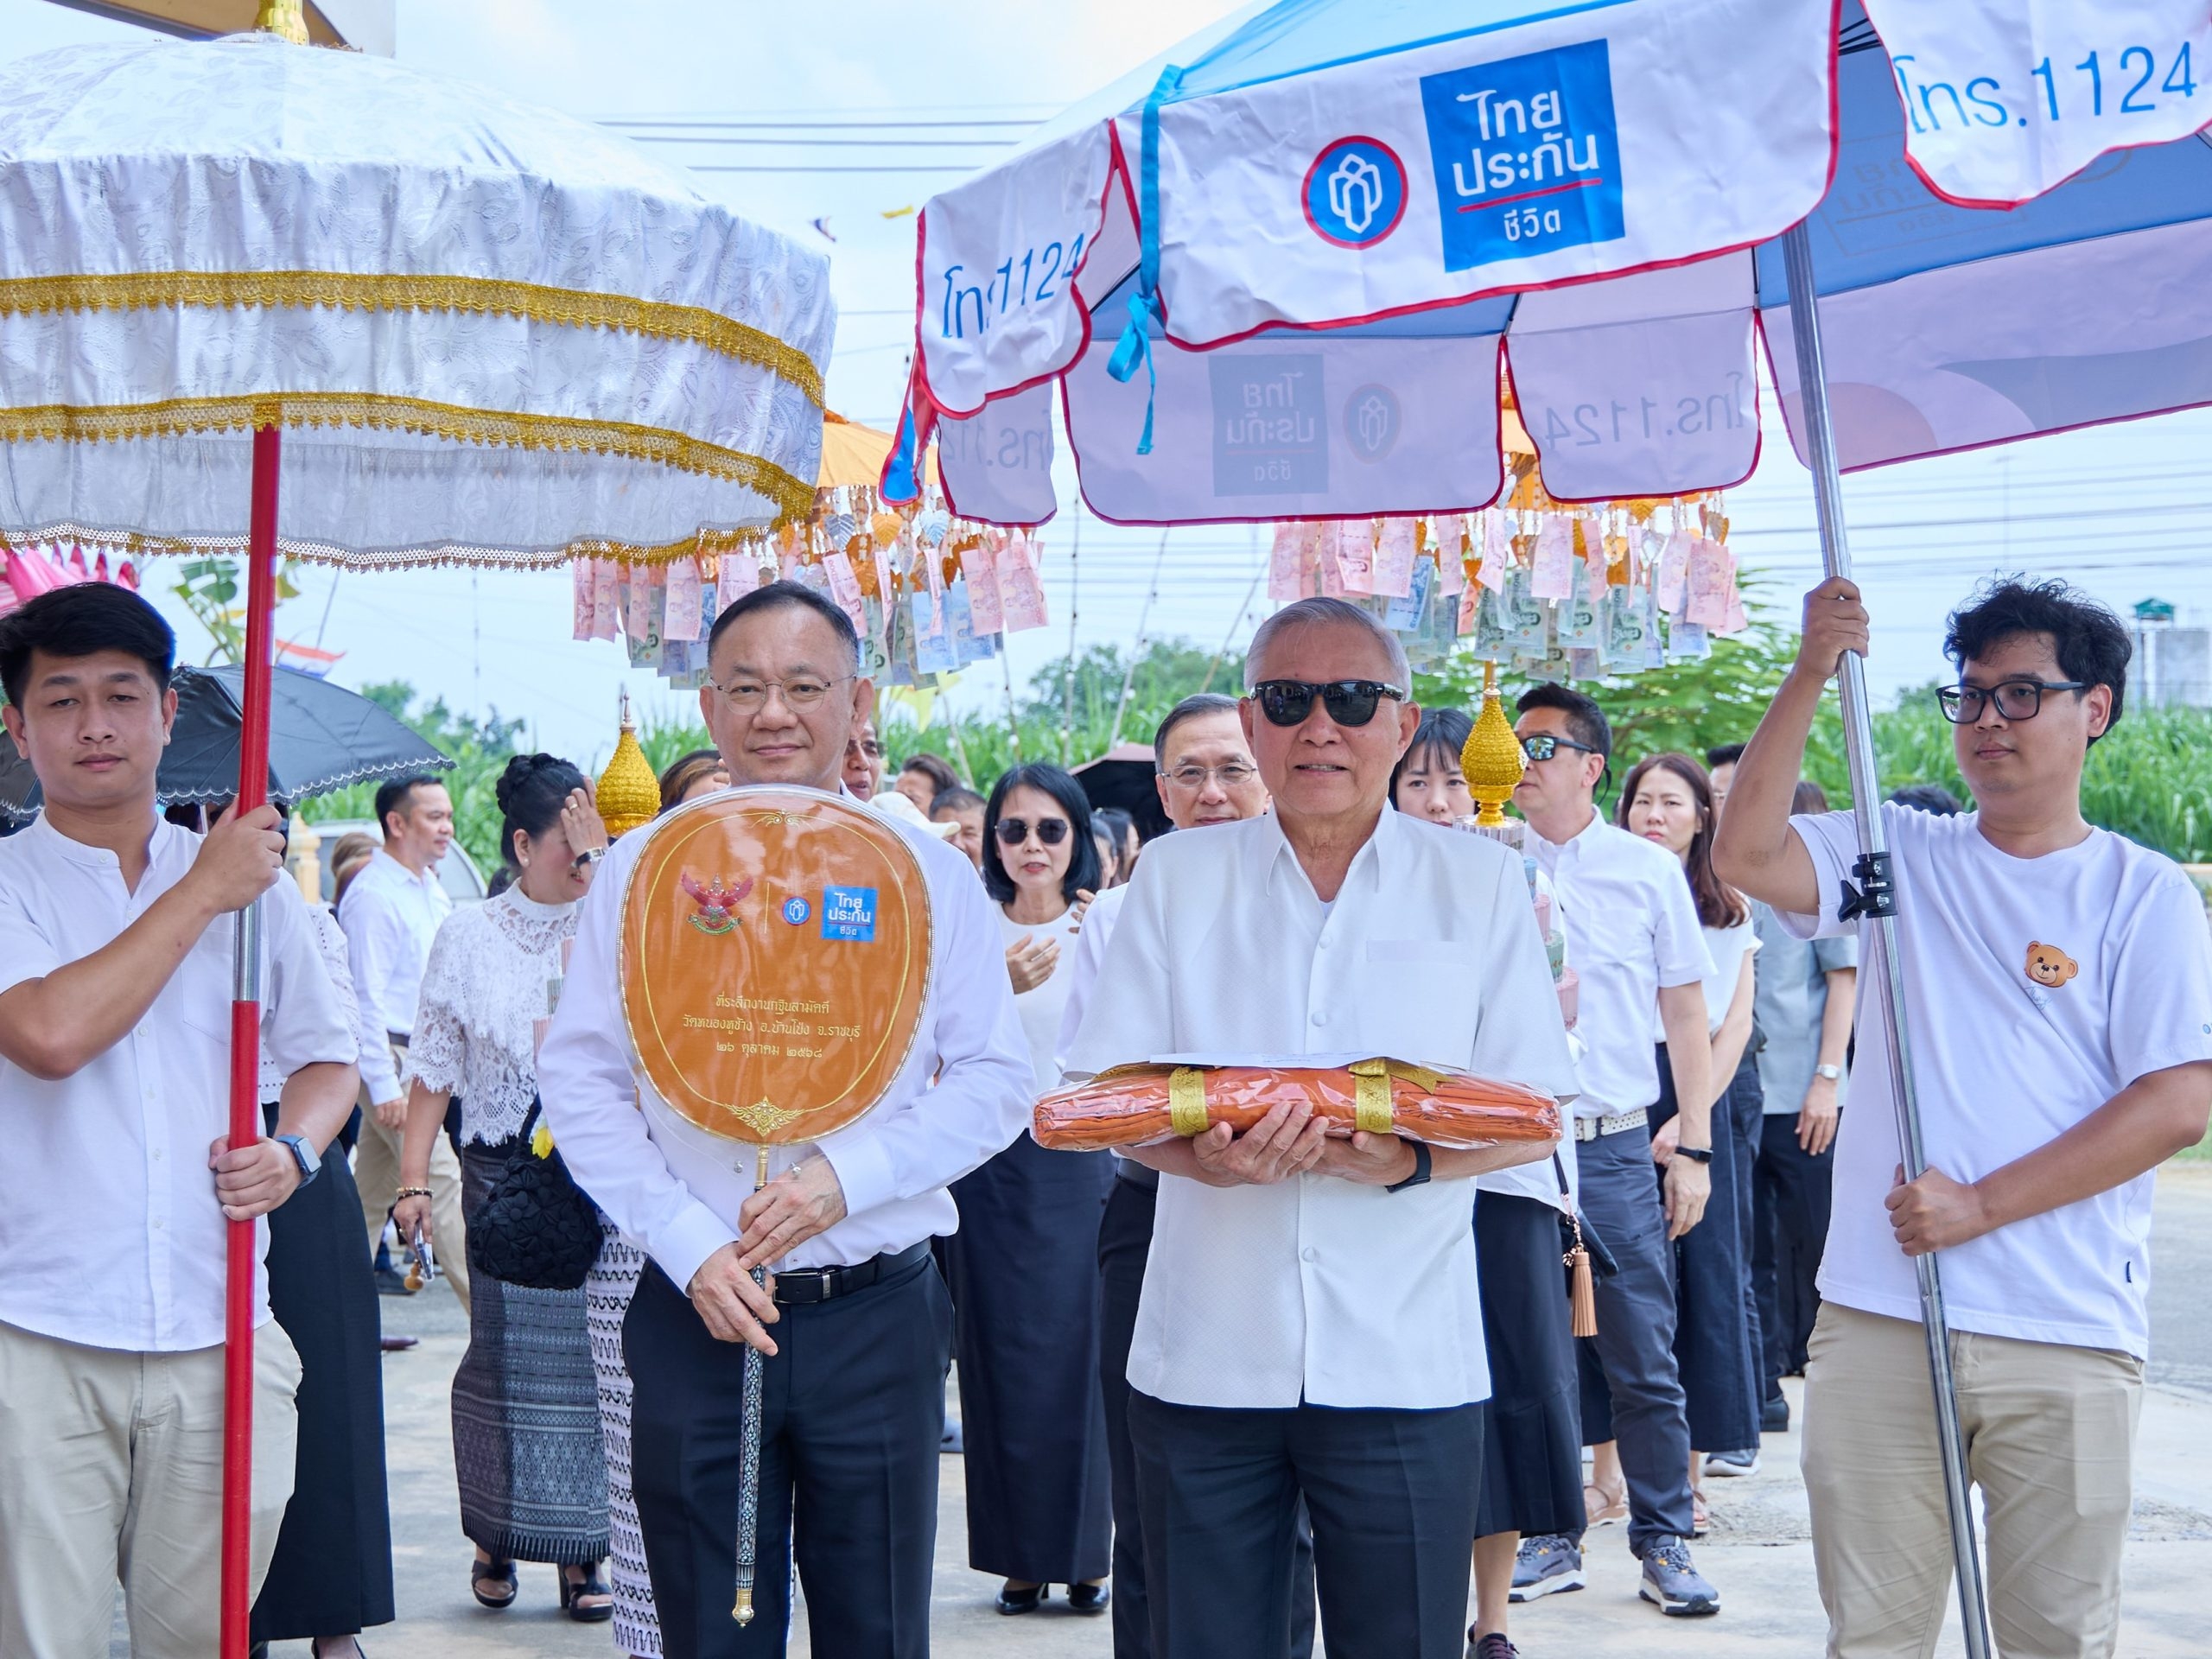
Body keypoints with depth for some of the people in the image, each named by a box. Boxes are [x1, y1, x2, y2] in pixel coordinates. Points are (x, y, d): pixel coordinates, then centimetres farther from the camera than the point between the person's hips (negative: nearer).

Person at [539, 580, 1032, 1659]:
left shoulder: (930, 875, 3)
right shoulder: (640, 873, 4)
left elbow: (995, 1081, 2)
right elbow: (579, 1084, 3)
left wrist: (847, 1175, -13)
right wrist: (690, 1247, -9)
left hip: (876, 1316, 0)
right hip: (693, 1312, 0)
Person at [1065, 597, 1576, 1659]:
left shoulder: (1481, 883, 5)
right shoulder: (1176, 877, 7)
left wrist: (1412, 1161, -17)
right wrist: (1204, 1154, -18)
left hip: (1405, 1367, -1)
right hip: (1205, 1360, 1)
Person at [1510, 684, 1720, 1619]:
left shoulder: (1648, 869, 5)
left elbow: (1686, 1014, 7)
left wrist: (1693, 1149, 1)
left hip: (1617, 1148, -1)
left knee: (1643, 1363, 1)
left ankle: (1663, 1544, 11)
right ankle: (1552, 1539, 18)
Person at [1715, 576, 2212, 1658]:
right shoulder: (1904, 857, 9)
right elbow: (1745, 854, -8)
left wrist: (1981, 1205, -13)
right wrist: (1811, 674, -14)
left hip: (2068, 1338, -2)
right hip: (1877, 1319, 2)